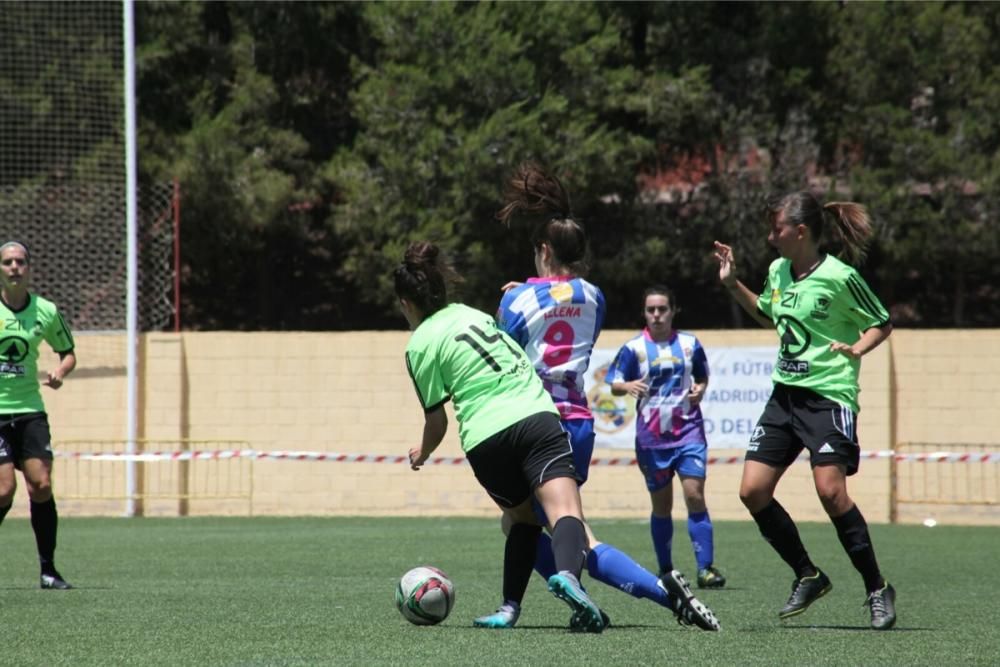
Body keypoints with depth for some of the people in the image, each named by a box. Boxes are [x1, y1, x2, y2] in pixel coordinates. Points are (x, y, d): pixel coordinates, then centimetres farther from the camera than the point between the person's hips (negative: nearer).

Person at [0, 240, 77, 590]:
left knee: (41, 484, -7)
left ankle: (48, 570, 2)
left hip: (29, 409, 3)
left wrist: (60, 371, -4)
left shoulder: (46, 311, 3)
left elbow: (67, 351, 18)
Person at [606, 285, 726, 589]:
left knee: (695, 495, -12)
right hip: (652, 435, 0)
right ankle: (665, 571, 19)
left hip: (688, 429, 0)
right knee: (661, 505, 8)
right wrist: (628, 386, -24)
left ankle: (706, 568, -11)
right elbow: (614, 385, -3)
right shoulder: (634, 348, -1)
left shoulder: (689, 344, 4)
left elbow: (702, 377, 17)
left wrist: (700, 390, -5)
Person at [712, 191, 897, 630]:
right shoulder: (777, 272, 8)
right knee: (753, 491, -2)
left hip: (829, 393, -7)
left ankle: (877, 590, -6)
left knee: (830, 491, -20)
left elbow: (881, 324, -1)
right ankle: (808, 577, 14)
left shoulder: (839, 277, -12)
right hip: (785, 393, 7)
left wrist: (857, 349, -18)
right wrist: (732, 284, 17)